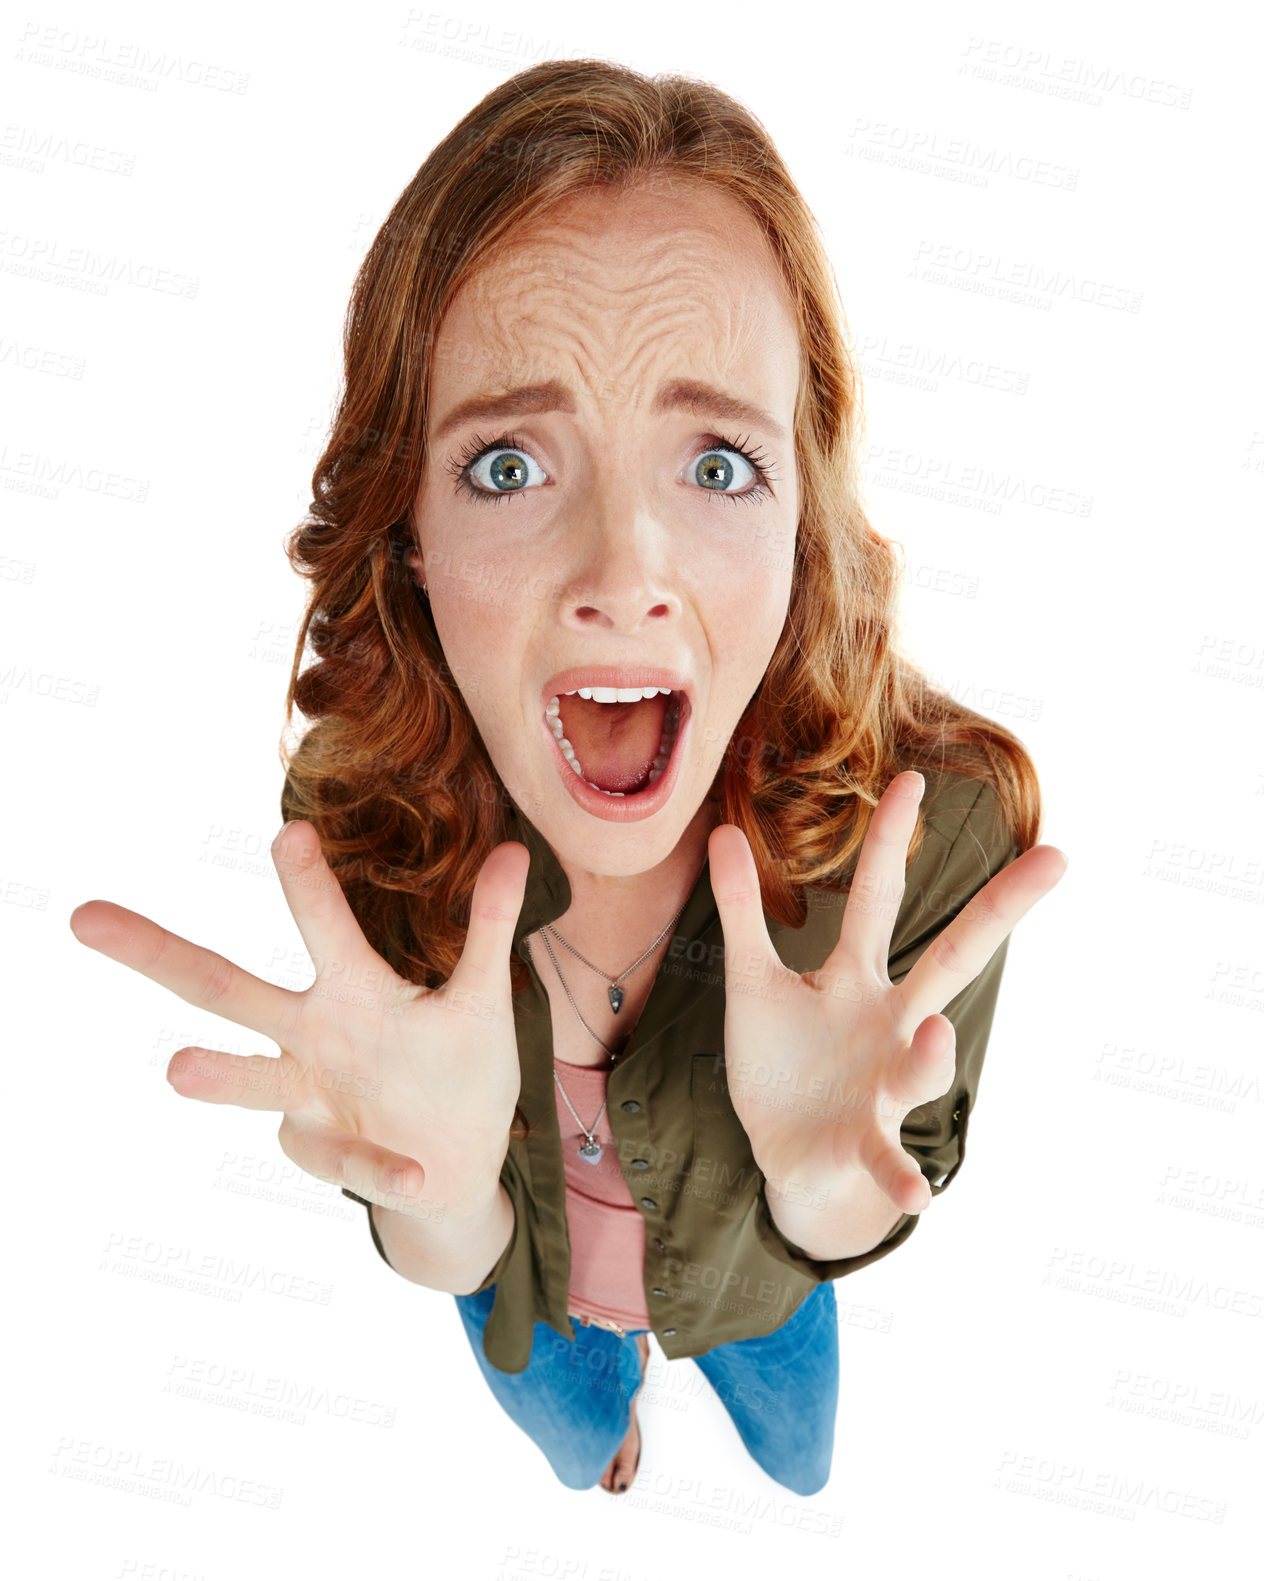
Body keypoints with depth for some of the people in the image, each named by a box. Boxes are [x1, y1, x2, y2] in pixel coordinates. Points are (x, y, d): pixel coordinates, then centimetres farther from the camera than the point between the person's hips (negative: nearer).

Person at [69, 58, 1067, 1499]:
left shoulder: (939, 818, -37)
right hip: (527, 1291, 1)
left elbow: (872, 1222, -21)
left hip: (767, 1276, 0)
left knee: (808, 1468, 35)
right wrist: (439, 1198, -46)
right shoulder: (350, 817, -32)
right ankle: (611, 1441, 73)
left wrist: (822, 1176, -45)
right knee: (576, 1455, 36)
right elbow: (448, 1257, -22)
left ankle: (781, 1473, 72)